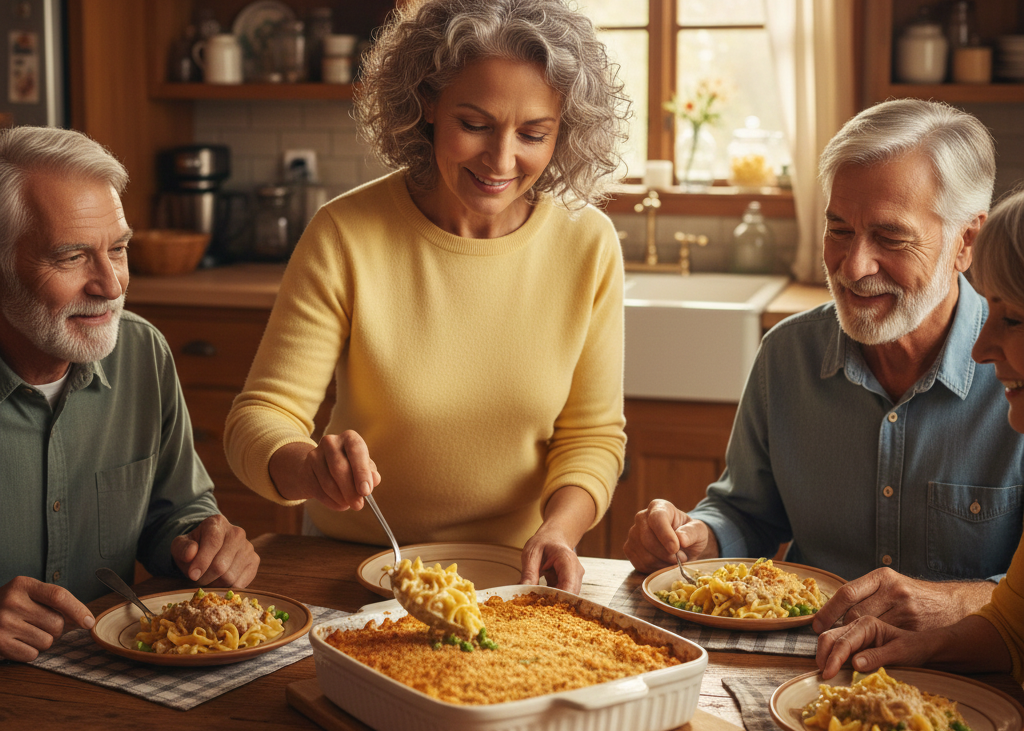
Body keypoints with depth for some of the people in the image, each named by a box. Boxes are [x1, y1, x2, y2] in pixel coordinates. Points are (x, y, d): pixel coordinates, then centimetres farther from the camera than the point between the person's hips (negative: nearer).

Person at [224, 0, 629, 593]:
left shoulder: (588, 244, -8)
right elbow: (261, 418, -12)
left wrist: (558, 530, -19)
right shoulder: (344, 236, -14)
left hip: (512, 572, 2)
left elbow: (592, 432, 0)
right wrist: (309, 468, -34)